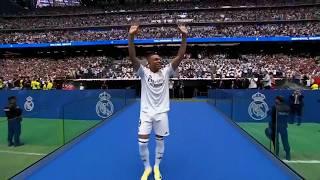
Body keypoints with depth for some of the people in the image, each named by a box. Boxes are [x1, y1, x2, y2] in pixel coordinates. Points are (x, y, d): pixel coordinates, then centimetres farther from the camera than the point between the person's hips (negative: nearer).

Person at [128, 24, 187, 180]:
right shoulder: (144, 72, -5)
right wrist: (131, 36, -34)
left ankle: (156, 167, 34)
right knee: (142, 143, 0)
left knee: (160, 141, 11)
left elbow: (180, 56, -11)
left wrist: (184, 36, -21)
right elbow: (132, 57, -20)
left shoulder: (166, 72, -2)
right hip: (146, 112, -1)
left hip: (161, 113, 1)